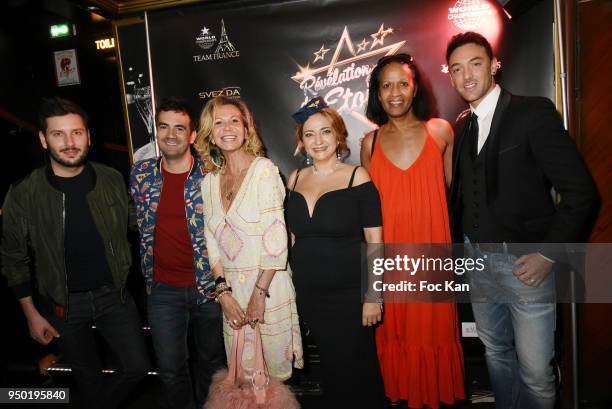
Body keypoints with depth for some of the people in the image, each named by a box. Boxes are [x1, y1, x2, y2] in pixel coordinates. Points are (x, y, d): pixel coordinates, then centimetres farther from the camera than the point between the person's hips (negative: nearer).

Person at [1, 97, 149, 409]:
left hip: (113, 294, 2)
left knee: (138, 367, 5)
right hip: (63, 304, -2)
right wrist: (32, 315, 0)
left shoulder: (112, 181, -7)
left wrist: (123, 282, 9)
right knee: (89, 379, 14)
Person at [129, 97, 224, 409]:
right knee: (171, 369, 11)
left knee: (211, 360, 17)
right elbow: (141, 229, 10)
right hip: (164, 290, 2)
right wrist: (149, 279, 9)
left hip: (209, 286, -1)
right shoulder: (141, 174, -1)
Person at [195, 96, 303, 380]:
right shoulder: (210, 181, 7)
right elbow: (212, 241, 6)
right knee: (241, 373, 15)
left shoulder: (264, 169, -9)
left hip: (268, 284, -4)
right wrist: (223, 292, -3)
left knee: (277, 368, 9)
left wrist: (259, 293, -14)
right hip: (231, 287, 5)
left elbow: (276, 237, -14)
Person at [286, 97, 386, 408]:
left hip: (350, 294, -4)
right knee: (329, 366, 19)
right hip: (308, 294, 4)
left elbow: (375, 242, -10)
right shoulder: (295, 179, 4)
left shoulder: (356, 176, -9)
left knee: (356, 369, 10)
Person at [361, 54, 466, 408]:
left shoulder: (441, 131, 1)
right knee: (395, 333, 10)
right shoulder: (371, 142, 4)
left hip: (431, 250, -1)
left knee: (435, 330, 9)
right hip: (388, 255, 1)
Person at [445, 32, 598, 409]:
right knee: (496, 352, 18)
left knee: (535, 368, 1)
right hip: (476, 258, 6)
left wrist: (549, 254, -14)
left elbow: (580, 190, -12)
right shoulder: (461, 127, 9)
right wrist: (458, 245, 9)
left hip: (524, 260, -5)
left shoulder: (534, 112, -9)